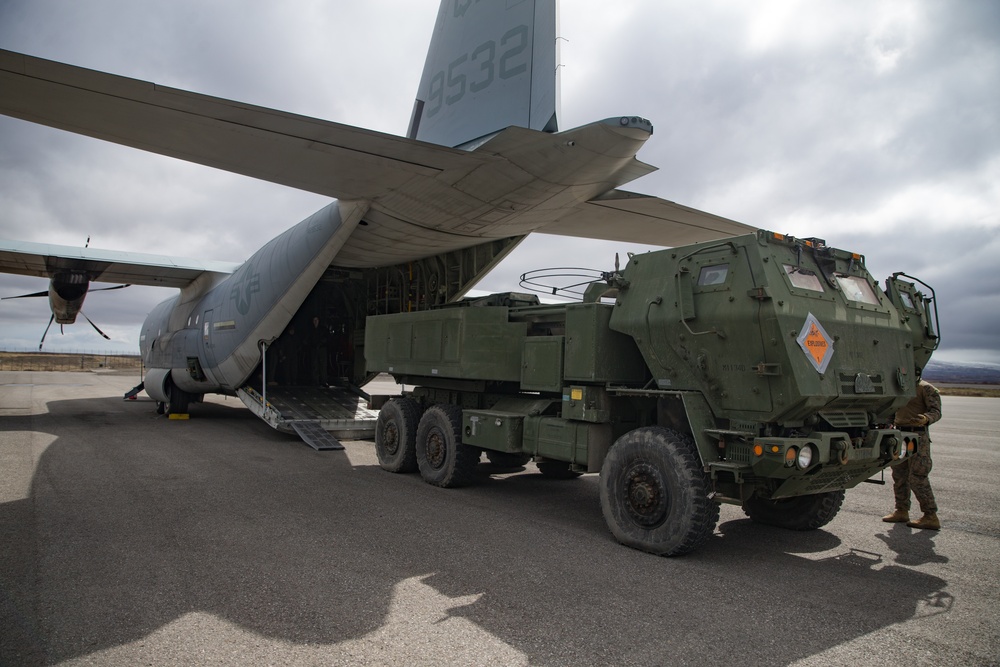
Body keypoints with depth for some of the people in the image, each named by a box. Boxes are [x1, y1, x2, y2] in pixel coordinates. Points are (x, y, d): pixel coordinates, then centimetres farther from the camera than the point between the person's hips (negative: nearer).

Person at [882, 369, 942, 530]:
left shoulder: (926, 388, -7)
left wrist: (925, 418, -36)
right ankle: (902, 511, 21)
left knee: (917, 478, -9)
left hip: (917, 436, -8)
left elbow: (936, 411, -17)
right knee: (899, 475, 11)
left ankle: (931, 517, -2)